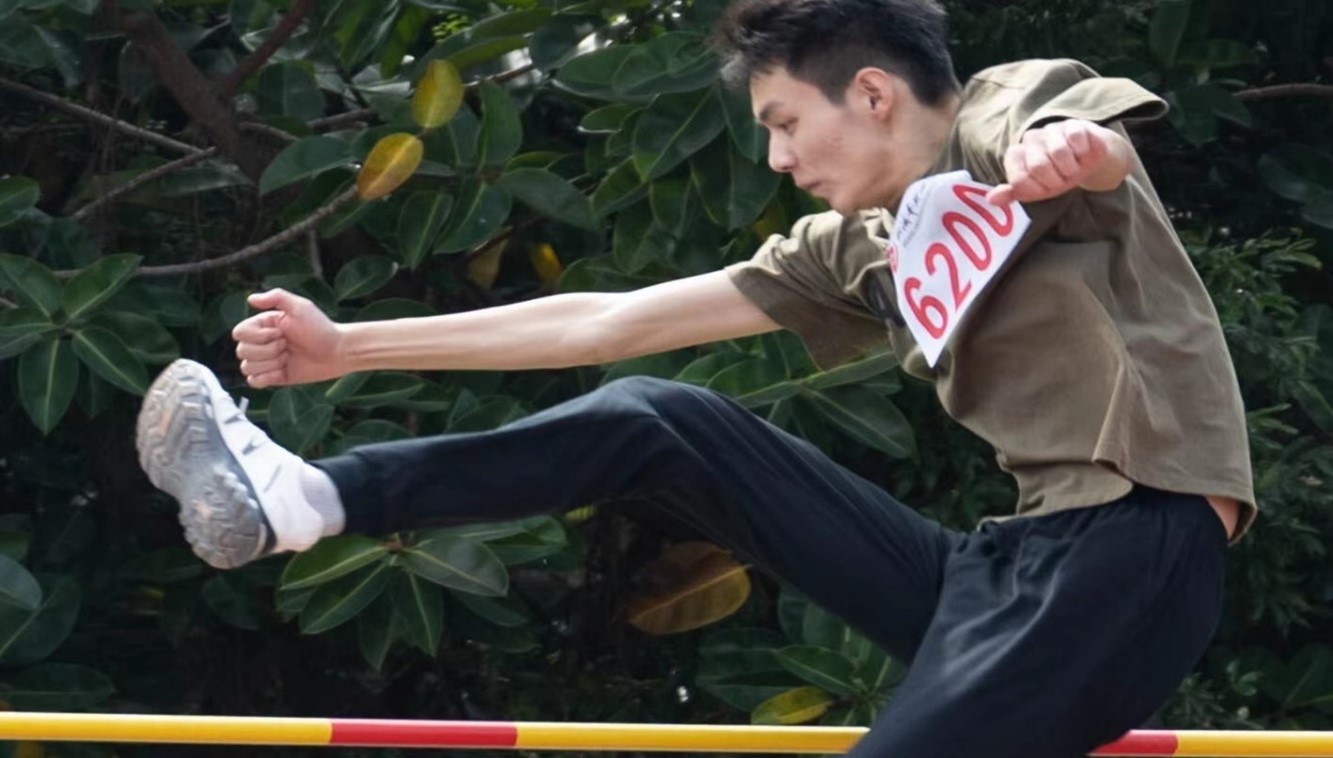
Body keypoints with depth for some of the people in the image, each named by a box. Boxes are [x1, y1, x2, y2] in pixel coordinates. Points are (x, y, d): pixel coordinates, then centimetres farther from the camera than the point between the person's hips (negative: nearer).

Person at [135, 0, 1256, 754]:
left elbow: (1105, 142, -26)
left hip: (1130, 551, -7)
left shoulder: (1012, 112, -1)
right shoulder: (855, 252, 18)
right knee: (659, 423, 4)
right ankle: (301, 504, -1)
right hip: (1000, 576, 8)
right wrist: (352, 349, 17)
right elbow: (617, 321, 18)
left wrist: (1067, 154, -52)